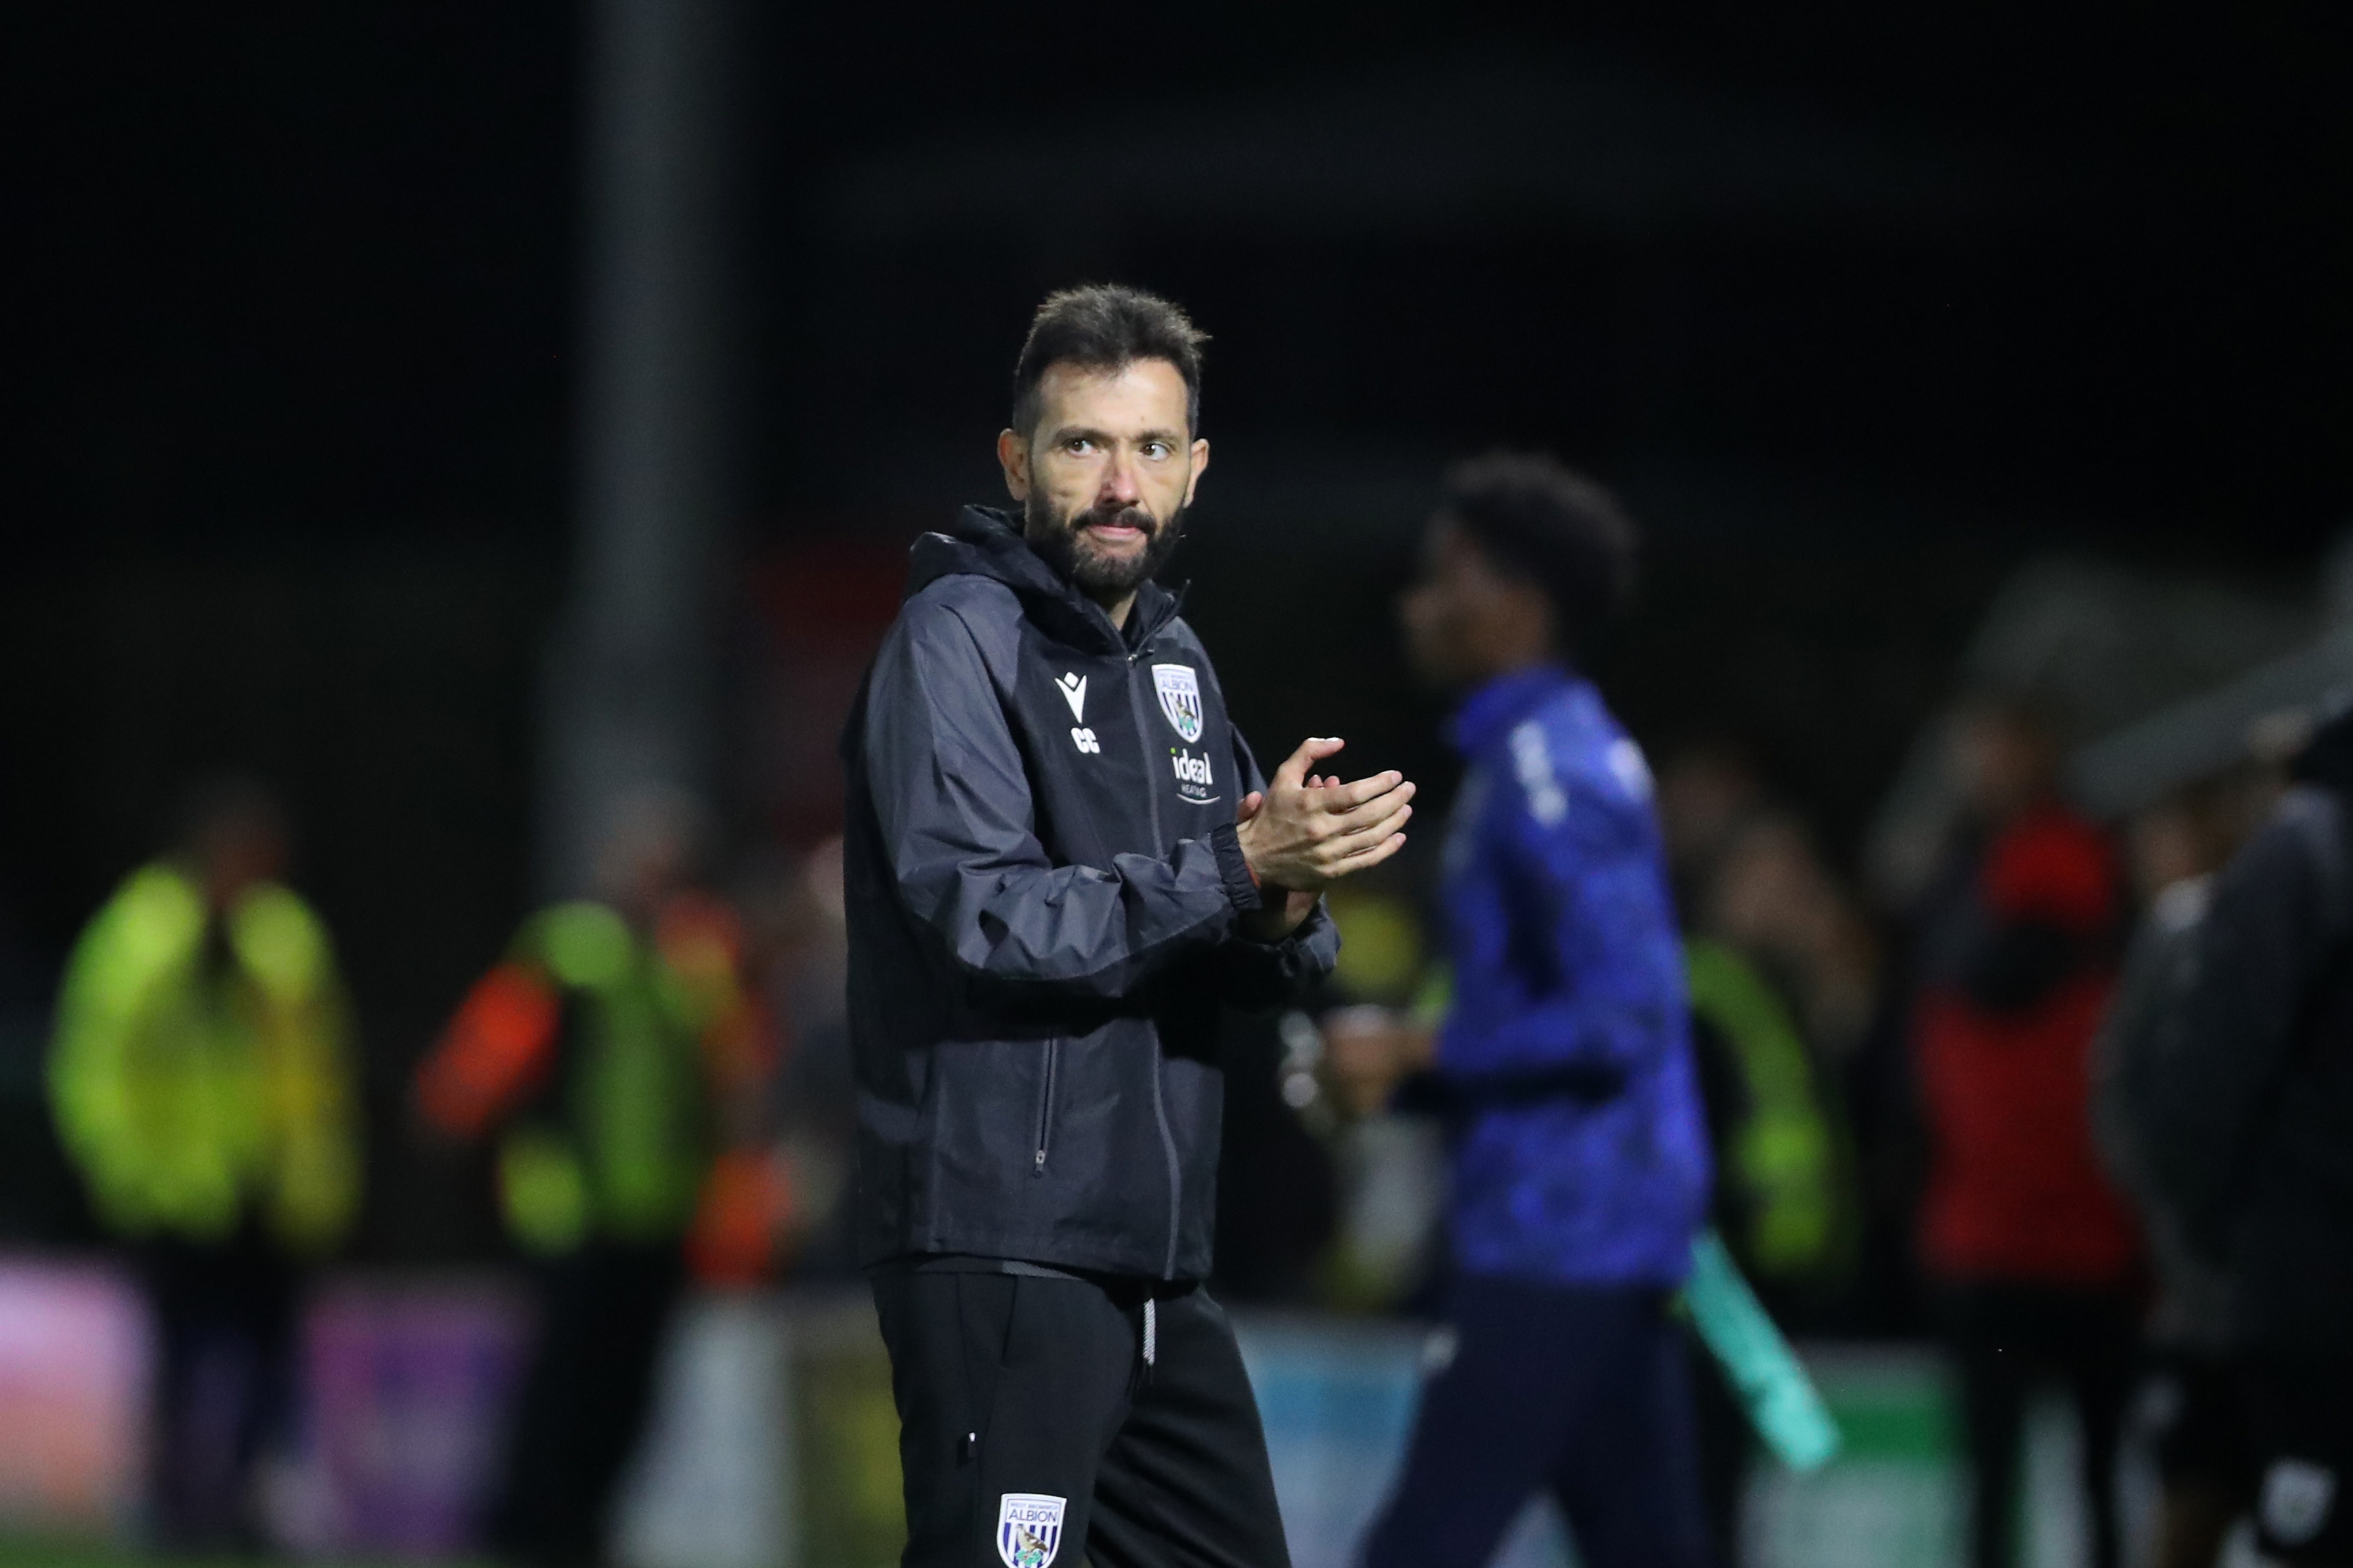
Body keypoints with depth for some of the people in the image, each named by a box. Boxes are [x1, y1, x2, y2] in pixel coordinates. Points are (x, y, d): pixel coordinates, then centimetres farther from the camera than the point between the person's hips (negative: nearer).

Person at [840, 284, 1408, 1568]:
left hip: (1155, 1268, 9)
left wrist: (1281, 914, -8)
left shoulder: (1171, 659, 17)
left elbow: (1250, 971, 15)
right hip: (1001, 1257, -9)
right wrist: (1237, 867, -23)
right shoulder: (956, 641, -8)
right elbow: (989, 917, -19)